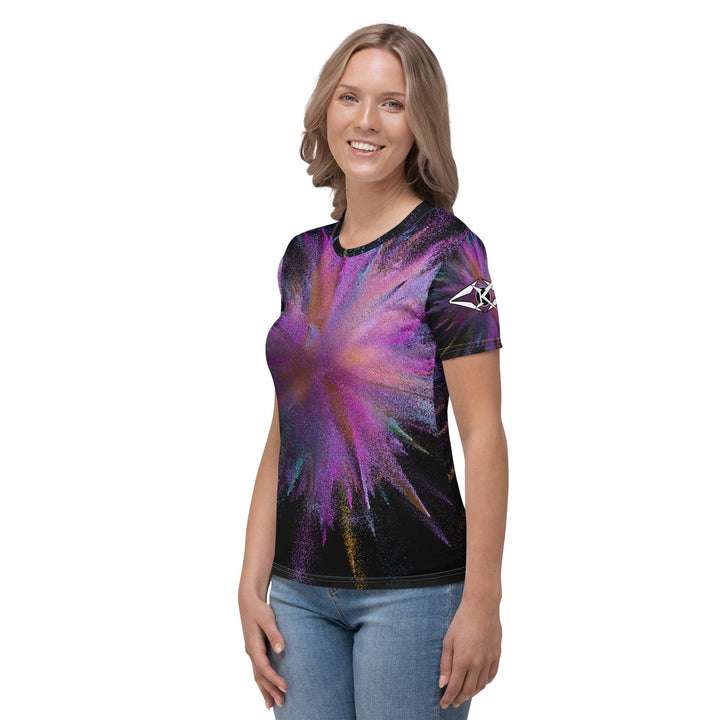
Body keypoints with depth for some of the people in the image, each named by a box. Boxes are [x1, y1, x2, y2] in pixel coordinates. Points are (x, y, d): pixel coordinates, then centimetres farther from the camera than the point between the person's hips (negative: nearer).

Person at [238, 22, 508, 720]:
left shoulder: (446, 251, -7)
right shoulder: (303, 257, 10)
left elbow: (484, 436, -11)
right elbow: (284, 435, 12)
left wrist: (482, 601, -15)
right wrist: (251, 583, 7)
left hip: (413, 590, -5)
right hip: (299, 592, 6)